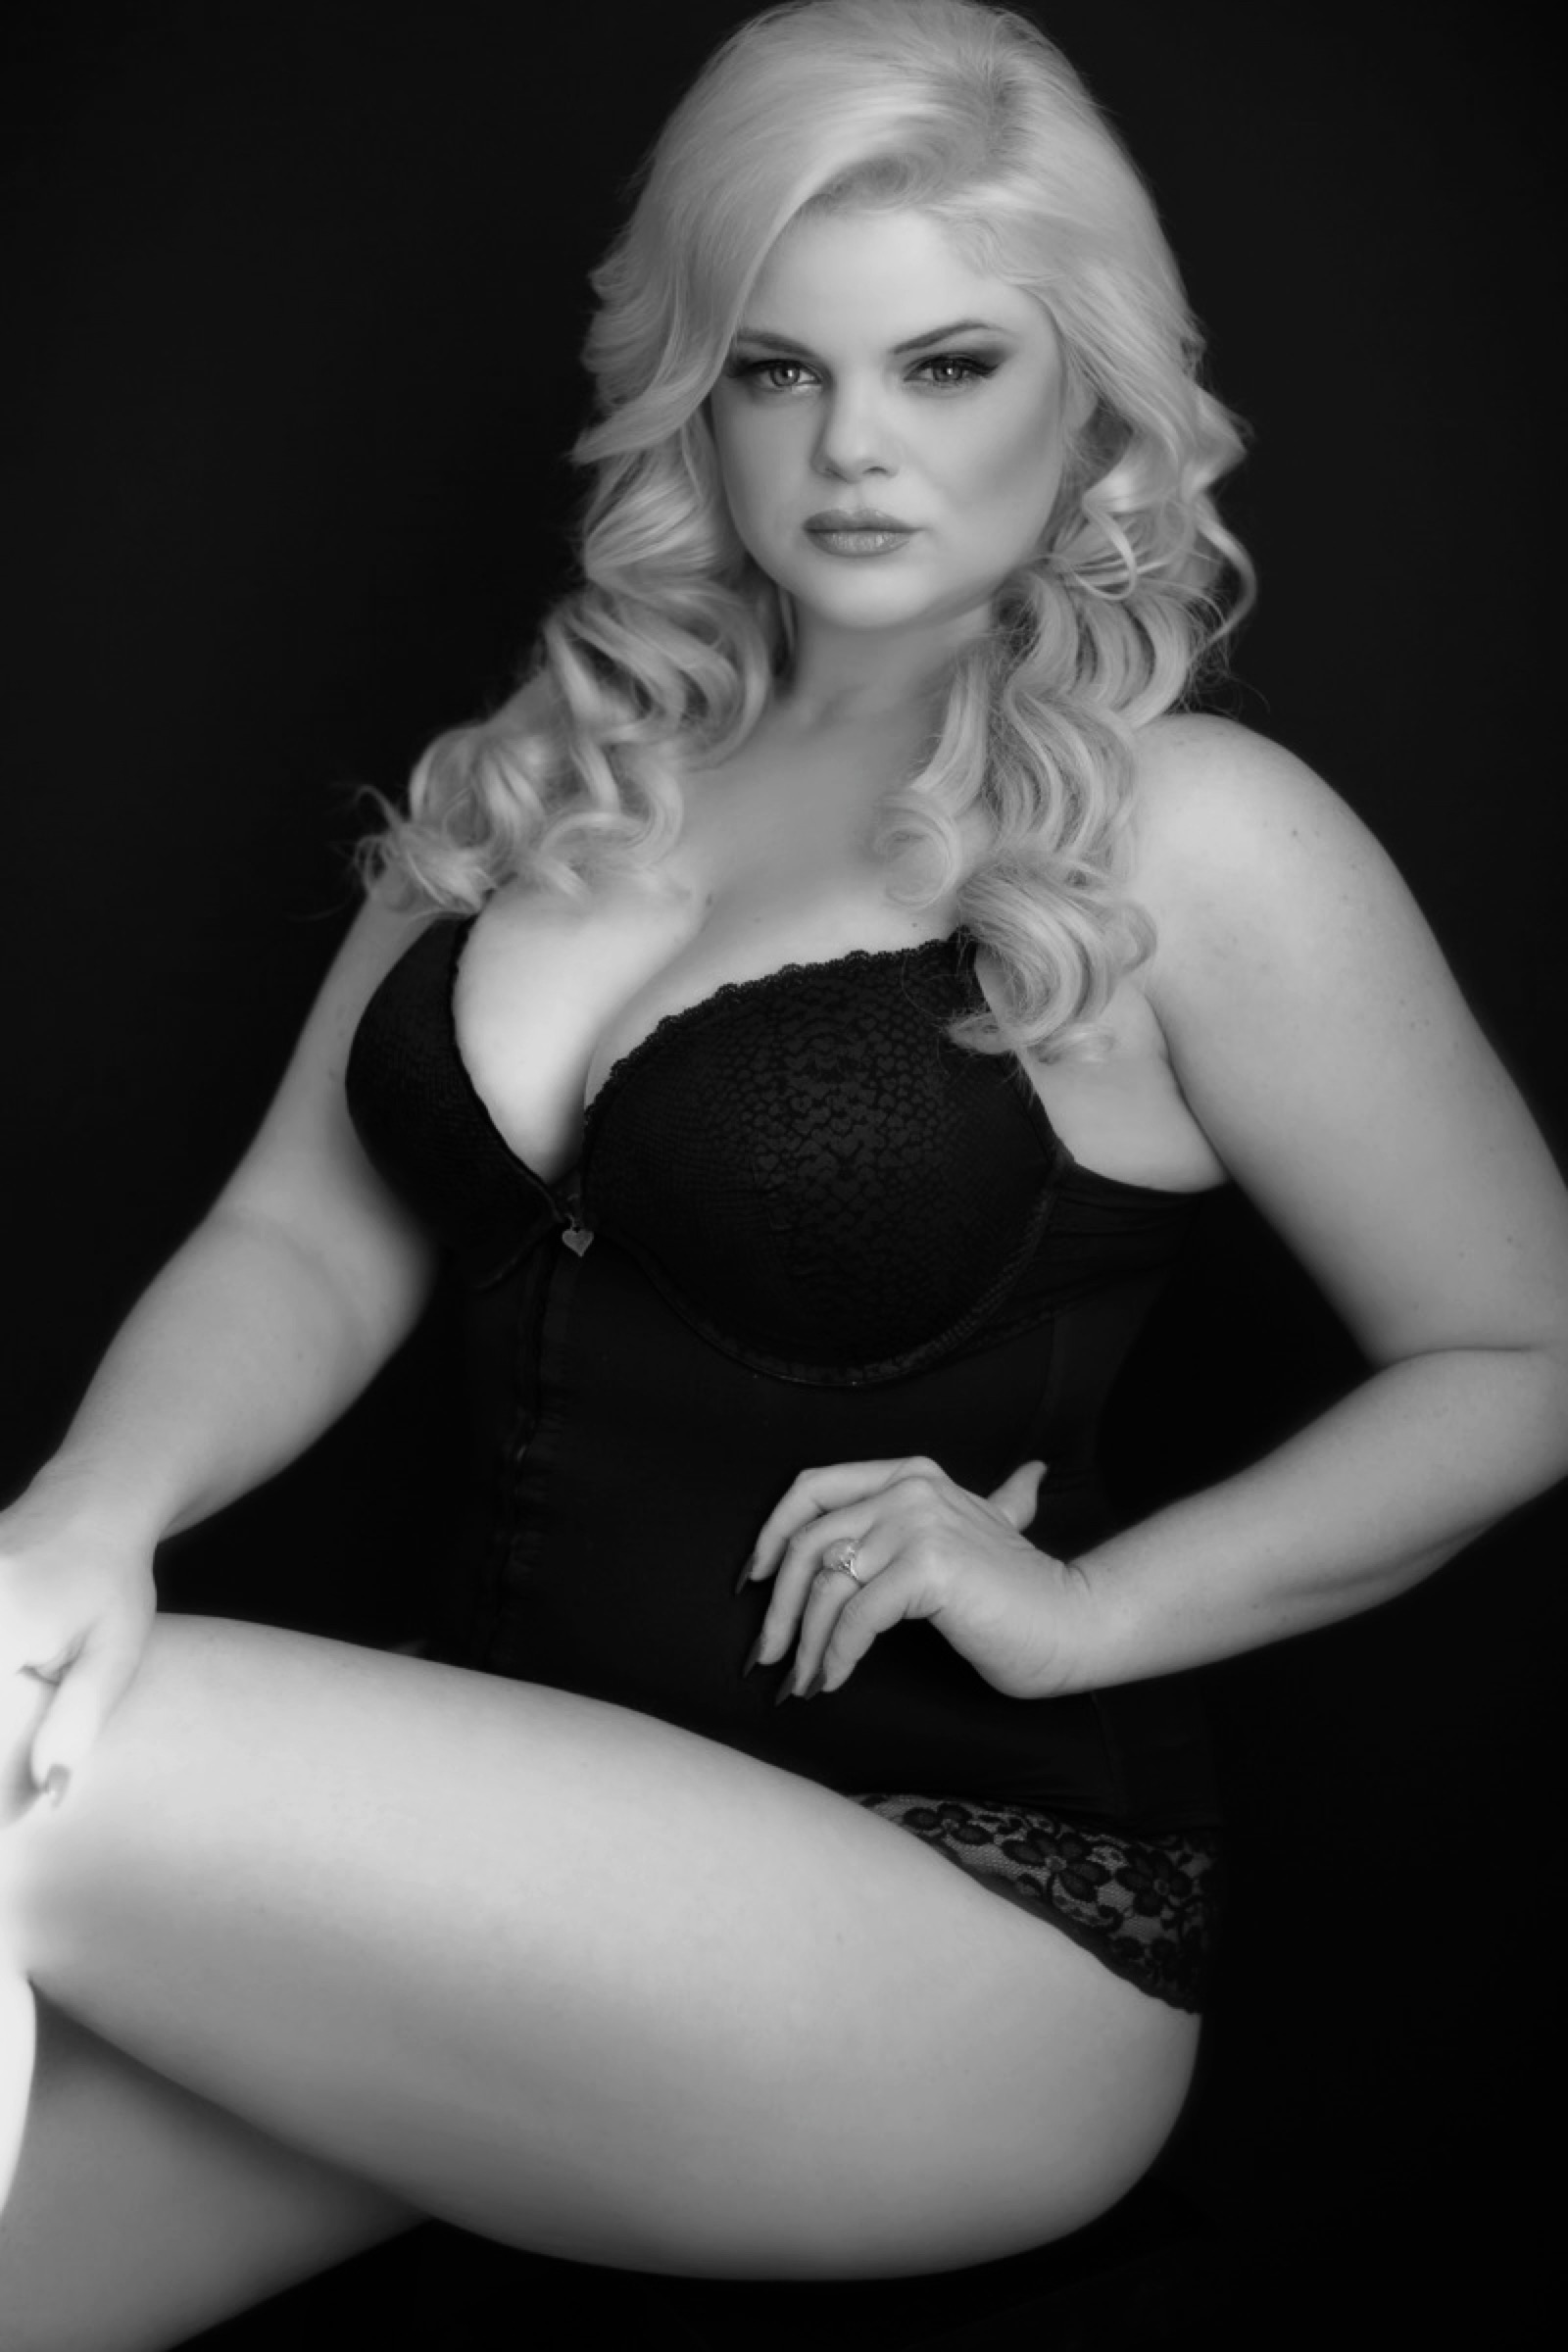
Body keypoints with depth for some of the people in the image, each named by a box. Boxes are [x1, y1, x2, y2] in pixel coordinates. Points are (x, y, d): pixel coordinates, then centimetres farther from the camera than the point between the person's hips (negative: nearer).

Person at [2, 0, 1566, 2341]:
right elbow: (310, 1236, 6)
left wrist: (1086, 1606, -9)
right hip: (513, 1829, 5)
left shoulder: (1190, 842, -7)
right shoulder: (561, 764, 9)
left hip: (958, 1902, -5)